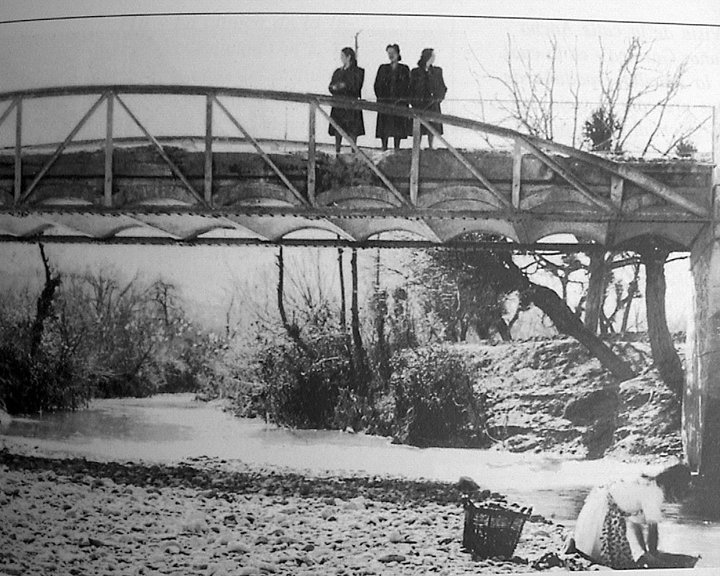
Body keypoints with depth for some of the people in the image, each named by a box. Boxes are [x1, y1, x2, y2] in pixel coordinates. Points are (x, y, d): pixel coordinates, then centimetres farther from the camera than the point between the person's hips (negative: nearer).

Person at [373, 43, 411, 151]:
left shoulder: (404, 69, 8)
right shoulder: (383, 68, 12)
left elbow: (408, 86, 4)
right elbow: (377, 85, 9)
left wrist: (402, 99, -7)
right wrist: (380, 98, -3)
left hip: (399, 103, -1)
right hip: (385, 103, 1)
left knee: (398, 129, -2)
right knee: (384, 129, -5)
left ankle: (397, 150, 4)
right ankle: (384, 149, -1)